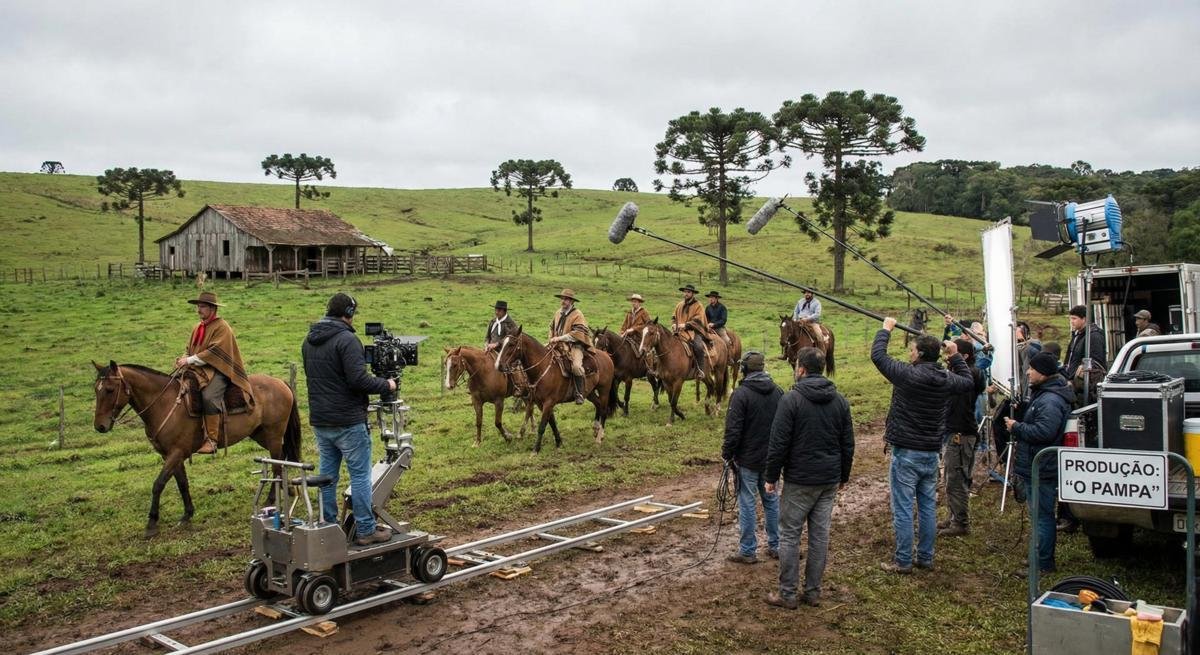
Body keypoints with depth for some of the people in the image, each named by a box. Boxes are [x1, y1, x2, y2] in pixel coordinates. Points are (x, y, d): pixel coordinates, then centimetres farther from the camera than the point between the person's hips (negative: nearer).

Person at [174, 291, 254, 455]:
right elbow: (189, 349, 23)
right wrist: (183, 358, 0)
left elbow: (214, 352, -16)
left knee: (208, 397, -33)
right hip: (198, 370, 9)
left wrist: (191, 360, -18)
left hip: (218, 371, -9)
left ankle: (211, 440, -29)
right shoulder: (197, 328, 18)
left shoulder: (222, 327, -7)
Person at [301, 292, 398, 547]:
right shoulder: (346, 339, -17)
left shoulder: (308, 341, 11)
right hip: (348, 421, -8)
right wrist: (386, 385, -9)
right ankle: (365, 530, 5)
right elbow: (358, 380, -23)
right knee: (360, 475, 0)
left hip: (319, 420, 8)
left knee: (328, 474, 14)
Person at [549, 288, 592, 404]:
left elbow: (577, 333, -17)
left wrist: (560, 338, -20)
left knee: (576, 366, -31)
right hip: (558, 346, 7)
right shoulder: (558, 313, 14)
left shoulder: (577, 315, -7)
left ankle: (579, 394, -19)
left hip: (574, 345, -7)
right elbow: (552, 327, 29)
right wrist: (552, 340, 11)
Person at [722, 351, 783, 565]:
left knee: (747, 503, 1)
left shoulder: (741, 394, -16)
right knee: (771, 500, 16)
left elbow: (733, 430, -17)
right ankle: (775, 546, 23)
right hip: (772, 458, 6)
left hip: (748, 459, -6)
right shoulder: (778, 392, 4)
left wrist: (727, 453, -4)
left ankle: (748, 551, 7)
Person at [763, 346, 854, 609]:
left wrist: (771, 477, -4)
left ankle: (787, 594, 7)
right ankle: (813, 592, 18)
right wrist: (844, 475, 21)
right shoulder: (839, 400, 6)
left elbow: (778, 443, -14)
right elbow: (848, 443, 11)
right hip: (830, 480, 6)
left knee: (789, 535, 3)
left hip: (799, 481, -6)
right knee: (820, 535, 11)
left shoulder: (792, 399, -13)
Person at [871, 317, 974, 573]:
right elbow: (968, 381, 21)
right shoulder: (945, 379, 0)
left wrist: (886, 329, 3)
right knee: (928, 506, 14)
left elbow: (878, 355, -11)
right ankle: (926, 557, 23)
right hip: (932, 453, 6)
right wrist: (955, 357, 23)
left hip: (906, 453, -6)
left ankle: (903, 561, 6)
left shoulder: (908, 374, -18)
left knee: (903, 509, 0)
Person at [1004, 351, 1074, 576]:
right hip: (1036, 468, 11)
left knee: (1042, 515, -4)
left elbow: (1043, 432, -30)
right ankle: (1042, 558, 29)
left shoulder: (1050, 401, -21)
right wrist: (1019, 427, 12)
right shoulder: (1043, 394, 15)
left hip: (1041, 471, -11)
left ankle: (1043, 564, 3)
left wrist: (1016, 427, -18)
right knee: (1042, 514, 18)